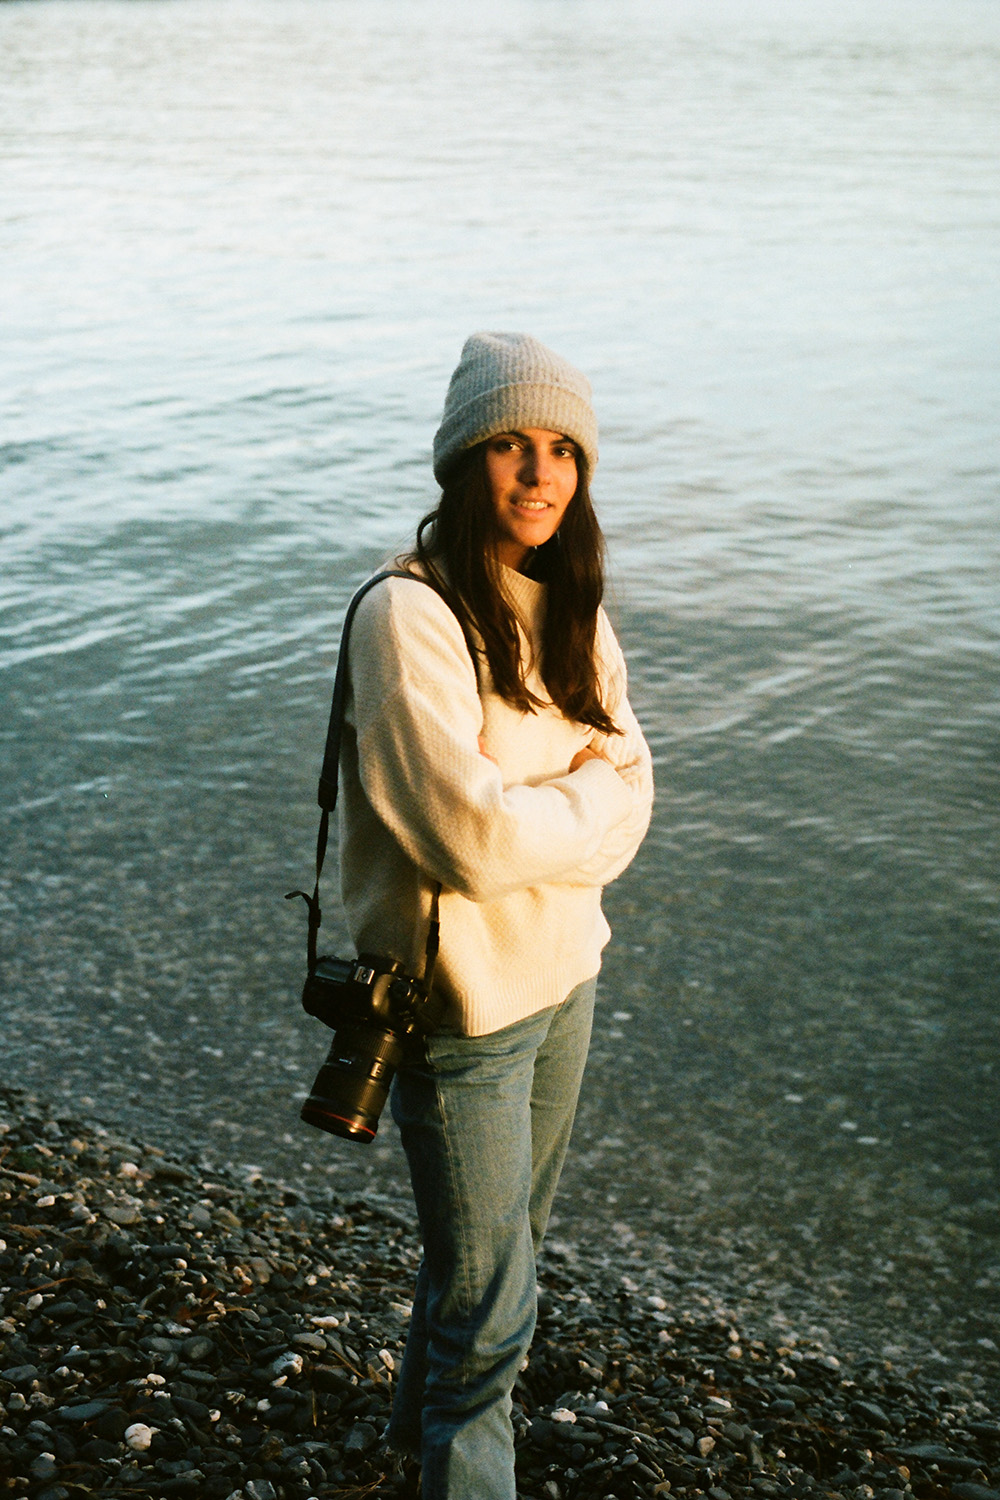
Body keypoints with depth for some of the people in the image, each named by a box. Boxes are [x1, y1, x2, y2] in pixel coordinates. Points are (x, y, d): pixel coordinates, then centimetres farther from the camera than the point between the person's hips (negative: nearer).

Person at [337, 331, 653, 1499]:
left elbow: (630, 781, 0)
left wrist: (538, 819, -18)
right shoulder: (408, 617, -22)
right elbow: (472, 835, -28)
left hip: (565, 971, 8)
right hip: (463, 1003, -8)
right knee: (490, 1299, 5)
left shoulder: (568, 607, 2)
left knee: (508, 1240, 27)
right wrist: (589, 802, -12)